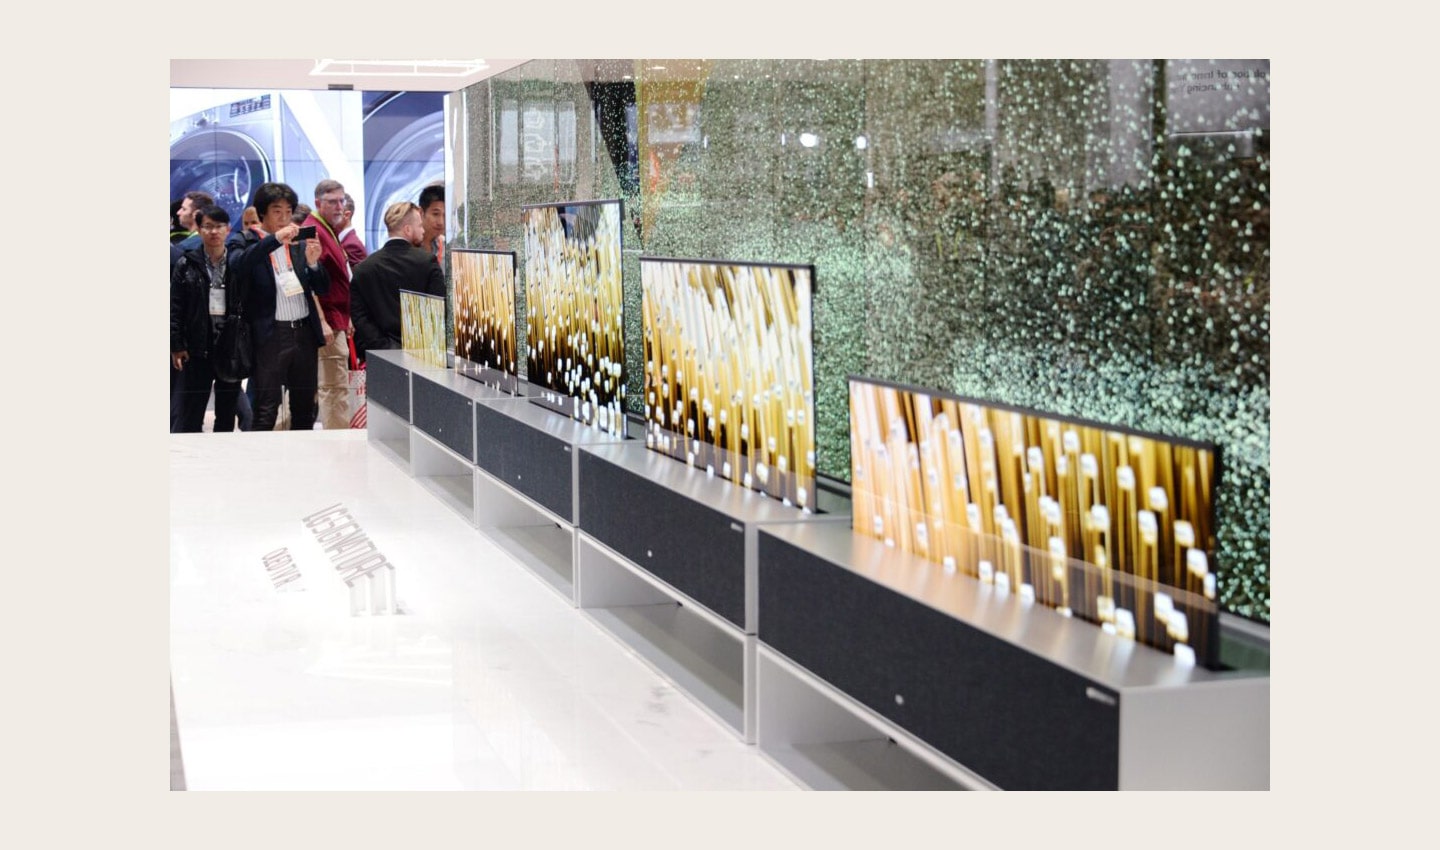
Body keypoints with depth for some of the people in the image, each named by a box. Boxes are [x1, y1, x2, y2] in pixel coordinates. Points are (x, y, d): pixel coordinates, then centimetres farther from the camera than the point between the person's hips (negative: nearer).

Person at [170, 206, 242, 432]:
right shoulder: (186, 265, 2)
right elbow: (175, 307, 0)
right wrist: (176, 345, -7)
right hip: (197, 348, -1)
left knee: (227, 415, 9)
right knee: (190, 416, 1)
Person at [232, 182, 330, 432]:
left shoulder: (300, 244, 12)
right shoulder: (245, 242, 1)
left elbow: (322, 289, 11)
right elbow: (237, 264, -22)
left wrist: (313, 263, -9)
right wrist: (275, 238, -29)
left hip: (305, 331, 5)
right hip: (270, 334, -5)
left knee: (305, 408, 10)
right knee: (266, 411, -6)